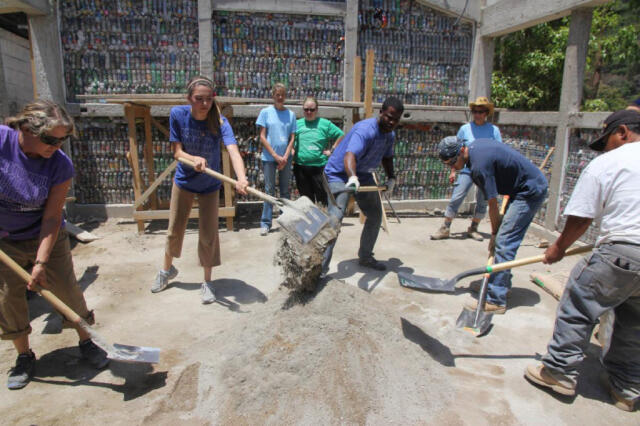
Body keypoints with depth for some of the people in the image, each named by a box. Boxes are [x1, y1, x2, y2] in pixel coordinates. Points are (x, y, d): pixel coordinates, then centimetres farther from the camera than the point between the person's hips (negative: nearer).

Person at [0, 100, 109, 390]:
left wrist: (41, 261, -19)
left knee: (68, 290, 2)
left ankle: (86, 343, 23)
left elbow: (51, 217, -17)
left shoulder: (61, 166, -20)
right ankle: (24, 356, 29)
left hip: (45, 237, -1)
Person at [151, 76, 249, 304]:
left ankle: (207, 282, 21)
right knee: (174, 230, 15)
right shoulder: (178, 114, -18)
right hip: (183, 182, 2)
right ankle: (167, 269, 42)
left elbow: (233, 150, -41)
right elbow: (177, 151, -16)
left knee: (208, 235, 2)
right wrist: (194, 159, -39)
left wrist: (241, 178, -61)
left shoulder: (219, 121, -25)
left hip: (210, 185, -2)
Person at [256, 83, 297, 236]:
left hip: (285, 157, 2)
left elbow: (292, 138, 5)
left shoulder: (291, 114, 6)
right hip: (269, 157, -2)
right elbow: (262, 137, -3)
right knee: (269, 190, -1)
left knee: (285, 190, 8)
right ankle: (265, 223, 6)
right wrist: (276, 156, -9)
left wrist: (285, 157, -7)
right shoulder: (266, 112, 0)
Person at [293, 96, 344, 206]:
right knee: (306, 198, 13)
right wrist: (292, 151, 4)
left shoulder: (325, 124, 2)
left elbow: (341, 135, 6)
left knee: (323, 197, -1)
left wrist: (331, 150, 0)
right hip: (300, 167, 3)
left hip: (320, 166, -3)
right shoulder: (297, 124, 9)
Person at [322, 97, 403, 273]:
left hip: (363, 175, 9)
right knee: (335, 218, -22)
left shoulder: (390, 135, 1)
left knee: (375, 216, 13)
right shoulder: (365, 130, -29)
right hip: (340, 174, -9)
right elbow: (350, 155, -46)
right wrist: (352, 177, -65)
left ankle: (365, 257, 30)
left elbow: (387, 157, 19)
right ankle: (321, 267, -18)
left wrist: (391, 177, 3)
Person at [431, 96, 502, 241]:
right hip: (467, 169, -1)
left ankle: (473, 229, 25)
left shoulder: (494, 130, 3)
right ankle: (445, 228, 0)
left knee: (482, 202, 9)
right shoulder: (465, 128, 5)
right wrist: (453, 171, 5)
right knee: (456, 199, -8)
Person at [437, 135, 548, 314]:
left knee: (504, 243, -14)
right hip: (533, 185, 10)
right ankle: (503, 283, 29)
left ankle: (496, 301, -12)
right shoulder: (476, 145, 3)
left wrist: (494, 234, -6)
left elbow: (493, 205, -18)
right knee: (506, 240, 16)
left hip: (530, 191, -10)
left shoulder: (479, 165, -26)